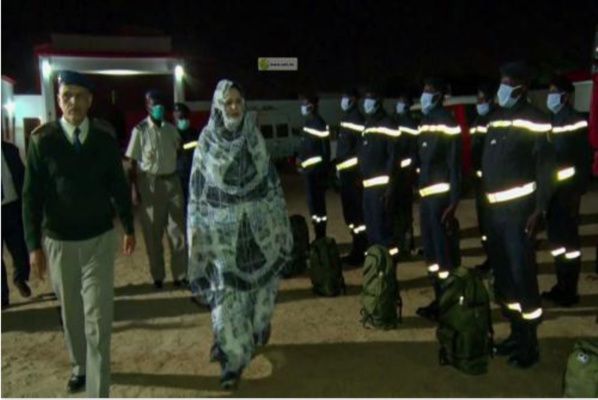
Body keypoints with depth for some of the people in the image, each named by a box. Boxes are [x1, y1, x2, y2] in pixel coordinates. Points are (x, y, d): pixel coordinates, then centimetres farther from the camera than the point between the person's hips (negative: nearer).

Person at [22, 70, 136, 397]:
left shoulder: (106, 139, -4)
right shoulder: (42, 140, -7)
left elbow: (119, 186, 5)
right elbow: (31, 195, -5)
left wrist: (129, 228, 10)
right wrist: (33, 244, -7)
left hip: (100, 239, 0)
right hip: (59, 242, 1)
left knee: (98, 319, -2)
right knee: (71, 315, 18)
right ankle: (80, 366, 43)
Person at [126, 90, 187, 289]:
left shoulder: (171, 129, 8)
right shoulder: (140, 130, -4)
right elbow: (133, 162, -5)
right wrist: (135, 189, -10)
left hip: (172, 181, 4)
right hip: (150, 183, -4)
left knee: (178, 231, 4)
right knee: (153, 233, 5)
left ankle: (180, 275, 12)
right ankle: (157, 276, 19)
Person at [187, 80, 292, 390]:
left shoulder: (254, 136, 2)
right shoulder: (206, 141, -4)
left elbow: (270, 178, 6)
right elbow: (197, 189, -2)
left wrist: (278, 220, 6)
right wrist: (197, 231, -5)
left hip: (258, 224, 2)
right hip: (223, 228, -2)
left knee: (258, 283, 16)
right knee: (226, 292, 0)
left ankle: (255, 333, 42)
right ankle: (234, 357, 11)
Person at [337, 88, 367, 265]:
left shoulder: (357, 120, -11)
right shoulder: (346, 119, 19)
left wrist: (359, 174, -22)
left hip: (353, 174, -10)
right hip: (345, 173, 10)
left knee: (356, 213, -5)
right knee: (349, 212, 15)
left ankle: (359, 253, 3)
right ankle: (357, 249, 26)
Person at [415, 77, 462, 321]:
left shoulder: (447, 123, -9)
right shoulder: (425, 122, 15)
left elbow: (455, 164, -15)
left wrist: (453, 202, -19)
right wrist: (419, 189, 15)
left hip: (440, 196, -9)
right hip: (426, 194, 9)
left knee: (444, 250, -2)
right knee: (431, 250, 15)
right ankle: (439, 299, 28)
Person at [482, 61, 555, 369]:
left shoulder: (535, 121, -7)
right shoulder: (495, 118, 14)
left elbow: (545, 168, -11)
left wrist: (539, 210, -16)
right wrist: (485, 204, 12)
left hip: (519, 209, -7)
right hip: (494, 209, 7)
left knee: (522, 273, -3)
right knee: (502, 273, 12)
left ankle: (529, 343, 11)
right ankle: (516, 333, 27)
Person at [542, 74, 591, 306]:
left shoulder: (575, 122, -8)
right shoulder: (549, 120, 12)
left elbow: (585, 159, -12)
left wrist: (578, 192, -17)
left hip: (566, 192, -7)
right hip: (551, 190, 7)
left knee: (568, 240, 2)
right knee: (556, 239, 13)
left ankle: (569, 291, 12)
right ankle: (561, 286, 25)